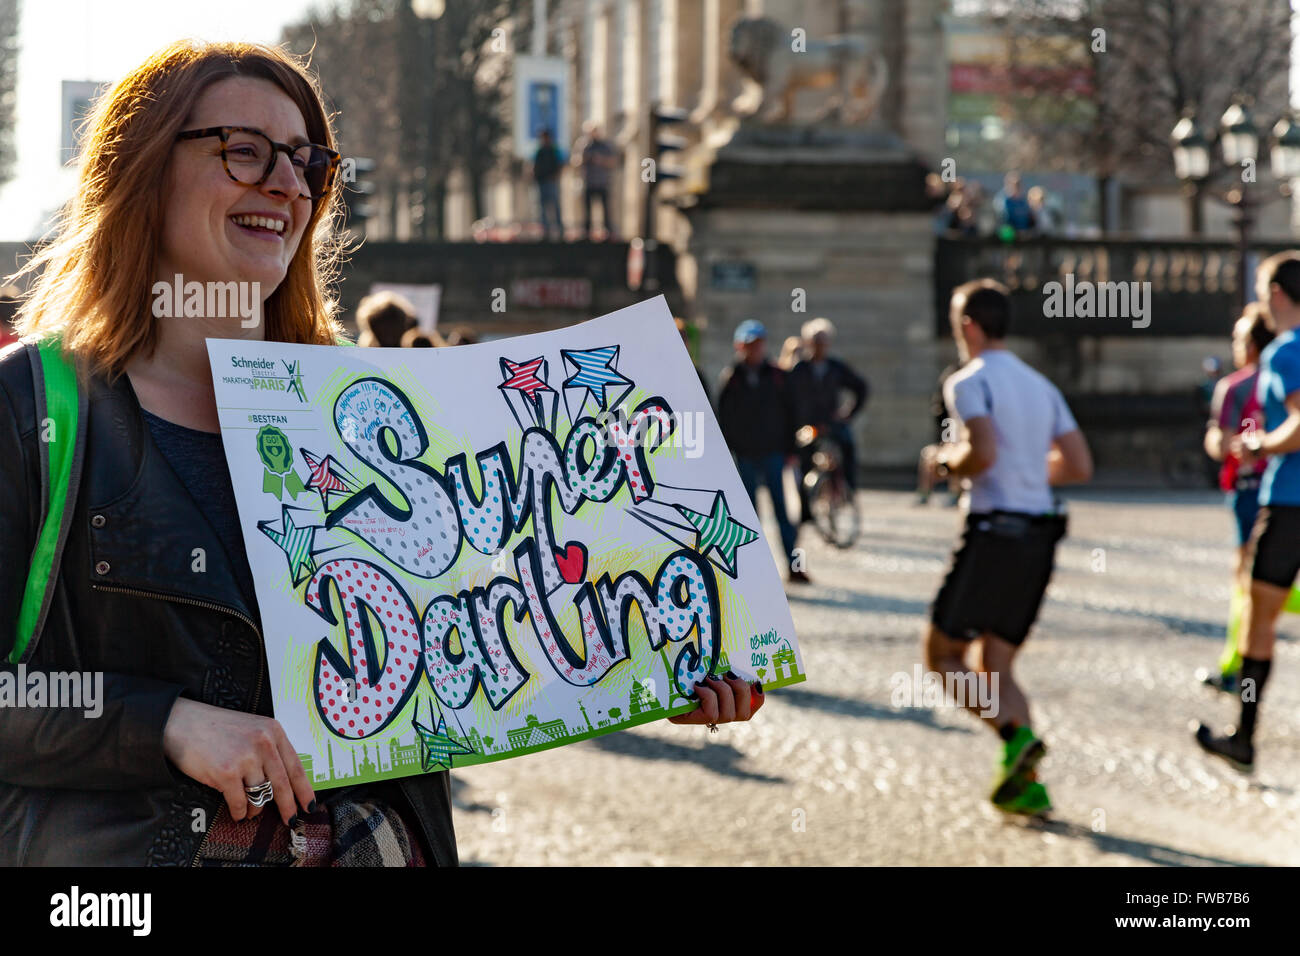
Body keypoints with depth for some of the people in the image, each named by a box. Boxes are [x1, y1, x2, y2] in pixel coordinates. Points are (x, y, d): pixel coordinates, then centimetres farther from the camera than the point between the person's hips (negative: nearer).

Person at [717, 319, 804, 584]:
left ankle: (793, 566, -4)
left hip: (774, 454, 0)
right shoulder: (730, 379, 3)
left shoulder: (776, 377, 5)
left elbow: (788, 415, 9)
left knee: (782, 510, -5)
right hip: (745, 456, 0)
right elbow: (722, 418, 5)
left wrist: (790, 450, 4)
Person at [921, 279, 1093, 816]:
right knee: (993, 667, 12)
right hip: (1040, 534, 7)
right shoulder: (1040, 385, 17)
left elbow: (984, 451, -22)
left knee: (942, 654, 3)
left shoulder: (969, 381, -7)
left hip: (994, 530, -7)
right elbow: (1079, 465, 14)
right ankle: (1025, 785, 0)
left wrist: (948, 465, -3)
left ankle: (1016, 737, -17)